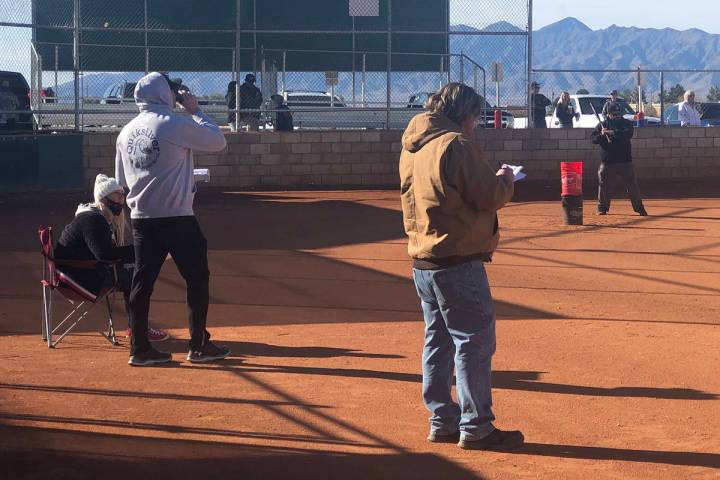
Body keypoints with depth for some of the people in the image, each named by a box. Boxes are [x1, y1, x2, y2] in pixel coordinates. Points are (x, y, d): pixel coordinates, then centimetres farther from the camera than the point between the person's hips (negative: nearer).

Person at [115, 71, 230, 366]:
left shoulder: (126, 132, 8)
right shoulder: (176, 124, -12)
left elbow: (122, 180, 14)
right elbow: (218, 141, -4)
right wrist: (195, 111, 6)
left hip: (141, 218, 6)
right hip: (177, 217, -6)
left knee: (142, 281, 9)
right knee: (197, 278, 6)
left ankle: (139, 348, 9)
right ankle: (199, 346, 9)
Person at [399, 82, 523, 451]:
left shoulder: (411, 147, 14)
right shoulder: (456, 144, -15)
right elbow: (489, 197, -16)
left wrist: (491, 180, 16)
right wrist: (505, 180, 4)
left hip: (421, 260, 9)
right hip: (457, 260, -9)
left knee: (438, 340, 15)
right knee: (476, 341, -3)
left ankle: (442, 421, 20)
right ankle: (476, 428, -1)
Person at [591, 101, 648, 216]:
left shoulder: (627, 124, 4)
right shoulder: (602, 125, 6)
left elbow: (628, 135, -15)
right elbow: (594, 139, -1)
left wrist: (613, 133, -26)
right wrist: (601, 135, -21)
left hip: (625, 160, -1)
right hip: (607, 161, 1)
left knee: (632, 184, -1)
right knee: (603, 185, 1)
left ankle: (639, 208, 5)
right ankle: (602, 208, 13)